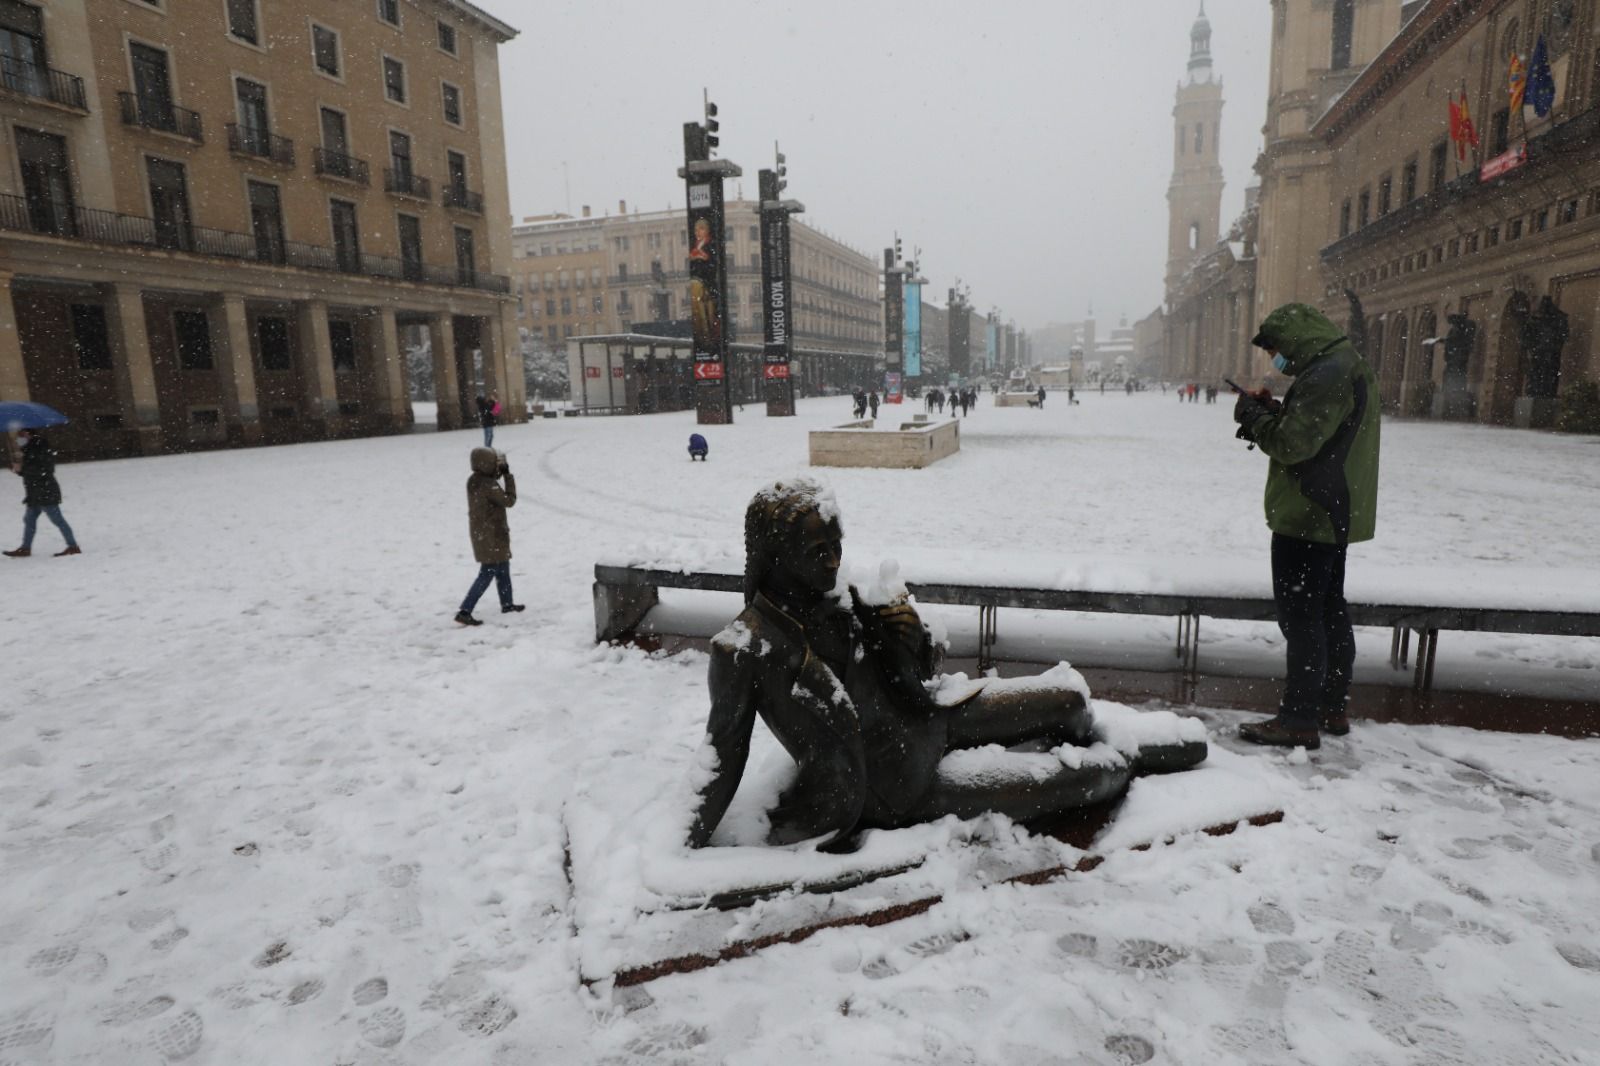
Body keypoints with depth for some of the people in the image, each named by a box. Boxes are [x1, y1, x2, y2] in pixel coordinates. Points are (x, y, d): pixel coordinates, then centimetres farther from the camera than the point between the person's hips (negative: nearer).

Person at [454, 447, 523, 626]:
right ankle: (464, 611, -5)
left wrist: (500, 472, 5)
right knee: (488, 573, -3)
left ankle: (507, 604, 35)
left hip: (480, 533, 9)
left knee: (503, 567, 22)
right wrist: (508, 476, -13)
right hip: (491, 535, -9)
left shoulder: (473, 481, 2)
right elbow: (509, 501, -15)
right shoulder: (489, 486, -24)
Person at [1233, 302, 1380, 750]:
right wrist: (1271, 411, 6)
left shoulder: (1325, 375, -19)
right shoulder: (1349, 366, 16)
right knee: (1329, 610, 16)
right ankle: (1333, 707, 26)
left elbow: (1292, 444, -22)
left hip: (1308, 517, -11)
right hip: (1334, 515, 11)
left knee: (1300, 615, -7)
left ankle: (1299, 720, -2)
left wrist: (1251, 414, -8)